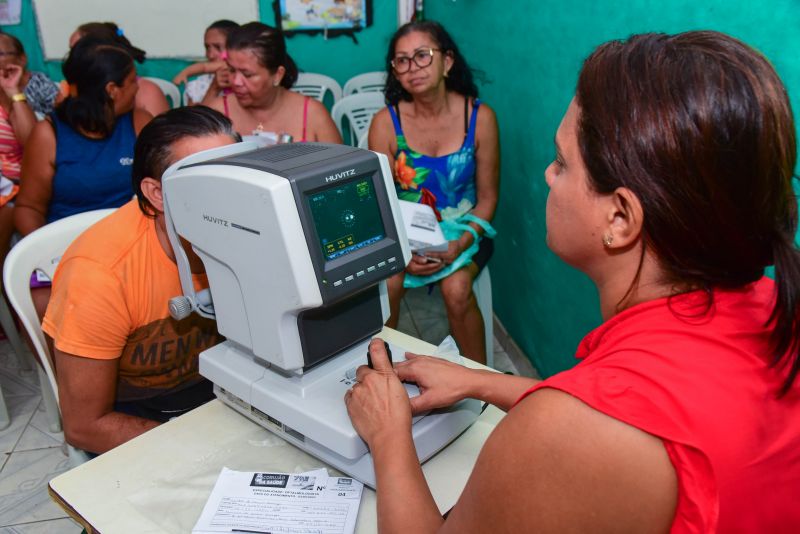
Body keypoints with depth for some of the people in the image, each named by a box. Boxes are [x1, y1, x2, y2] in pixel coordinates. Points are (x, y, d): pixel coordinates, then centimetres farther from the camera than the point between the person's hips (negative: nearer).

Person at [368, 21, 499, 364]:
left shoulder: (479, 117, -10)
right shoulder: (385, 122, -9)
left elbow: (487, 198, -4)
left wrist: (461, 244, -20)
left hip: (462, 230, 0)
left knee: (456, 288, -27)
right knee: (385, 284, -27)